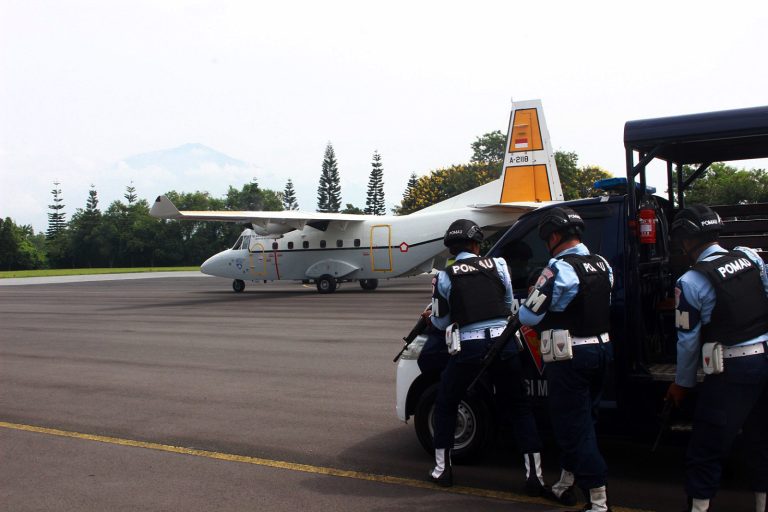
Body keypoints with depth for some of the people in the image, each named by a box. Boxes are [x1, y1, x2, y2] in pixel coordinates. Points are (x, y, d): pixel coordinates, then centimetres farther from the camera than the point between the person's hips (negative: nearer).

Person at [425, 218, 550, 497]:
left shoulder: (444, 276, 3)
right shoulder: (498, 264, 7)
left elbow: (442, 322, 10)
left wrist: (432, 315, 32)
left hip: (468, 346, -1)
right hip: (503, 341, 1)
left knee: (445, 404, 20)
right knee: (519, 406, 15)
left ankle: (442, 468, 22)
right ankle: (534, 474, 8)